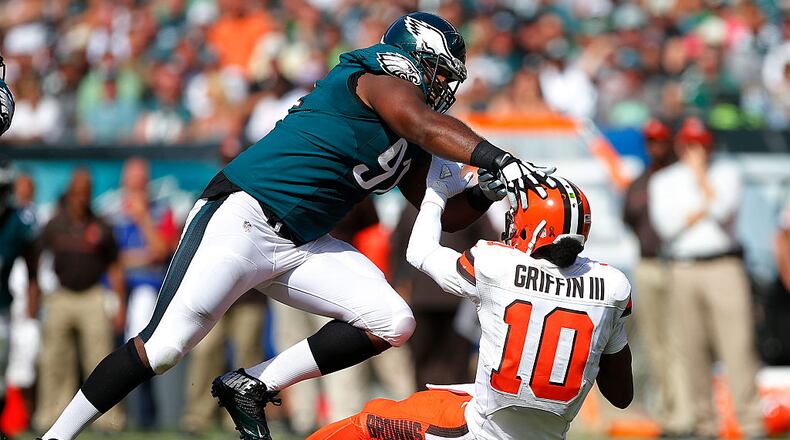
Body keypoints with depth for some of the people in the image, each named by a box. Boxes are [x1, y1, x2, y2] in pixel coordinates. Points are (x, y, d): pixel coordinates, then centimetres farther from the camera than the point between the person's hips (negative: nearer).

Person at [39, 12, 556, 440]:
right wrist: (498, 160, -38)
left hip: (299, 247, 9)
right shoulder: (379, 81, -8)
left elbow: (442, 213, 21)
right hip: (242, 220, -9)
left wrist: (489, 192, 3)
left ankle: (253, 386, 0)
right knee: (164, 345, -12)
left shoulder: (408, 149, 17)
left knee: (392, 323, -5)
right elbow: (427, 126, -27)